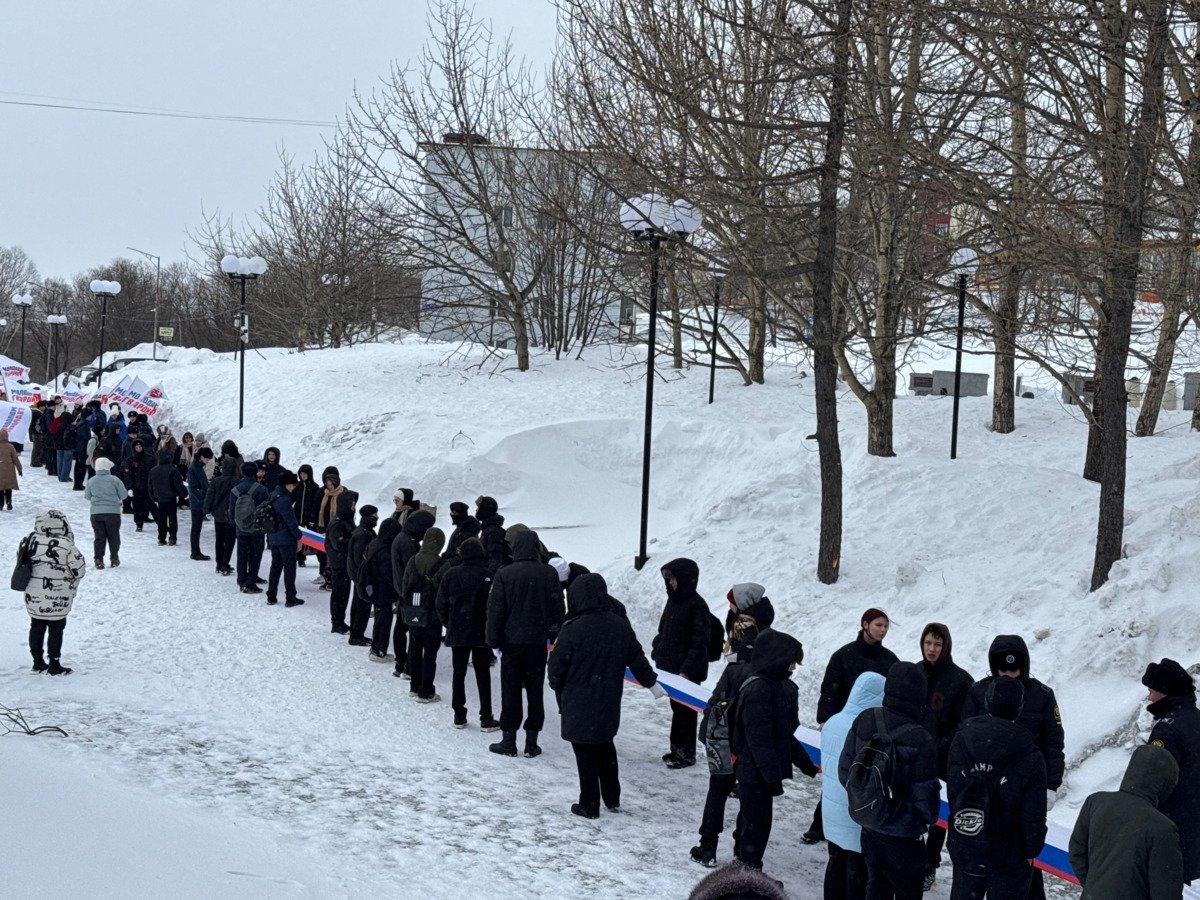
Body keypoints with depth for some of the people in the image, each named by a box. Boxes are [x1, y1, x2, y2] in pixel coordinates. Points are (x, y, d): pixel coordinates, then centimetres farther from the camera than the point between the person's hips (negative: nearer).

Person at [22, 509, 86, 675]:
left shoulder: (32, 541, -5)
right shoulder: (66, 546, -18)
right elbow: (78, 570, -9)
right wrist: (72, 587, 10)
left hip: (33, 597, 5)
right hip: (57, 600, -5)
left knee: (36, 627, 16)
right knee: (56, 629, 6)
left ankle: (38, 661, 24)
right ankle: (54, 664, 9)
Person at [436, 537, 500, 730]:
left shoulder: (451, 574, -5)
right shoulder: (488, 576, -14)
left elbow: (442, 605, 0)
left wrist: (449, 624, 12)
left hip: (457, 633, 2)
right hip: (482, 634, -2)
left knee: (458, 673, 12)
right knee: (483, 675, 6)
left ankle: (459, 716, 14)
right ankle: (486, 719, 7)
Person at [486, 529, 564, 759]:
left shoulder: (504, 575, -9)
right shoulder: (549, 574, -3)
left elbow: (495, 610, -7)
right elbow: (558, 608, 2)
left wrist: (493, 640, 0)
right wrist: (556, 635, 12)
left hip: (512, 642, -2)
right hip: (538, 641, 2)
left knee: (510, 691, 7)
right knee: (535, 691, 8)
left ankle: (509, 740, 10)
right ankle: (532, 742, 10)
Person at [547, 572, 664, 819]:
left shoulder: (573, 628, -20)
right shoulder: (620, 625, -2)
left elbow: (556, 665, -12)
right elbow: (637, 659, 8)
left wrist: (557, 687, 9)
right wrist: (652, 683, 23)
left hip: (579, 706, -5)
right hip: (609, 705, 5)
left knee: (585, 753, 5)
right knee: (606, 747, 22)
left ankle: (589, 805, 11)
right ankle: (612, 799, 28)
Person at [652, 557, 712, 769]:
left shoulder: (697, 605, -17)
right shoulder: (673, 600, 8)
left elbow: (699, 643, -18)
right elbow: (663, 631, 19)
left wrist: (687, 670, -21)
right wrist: (657, 651, 11)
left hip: (688, 671, -8)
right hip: (671, 667, 8)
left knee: (685, 710, 1)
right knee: (676, 707, 18)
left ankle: (687, 754, 11)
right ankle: (677, 748, 29)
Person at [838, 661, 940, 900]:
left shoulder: (864, 721, -10)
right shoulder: (920, 741, -26)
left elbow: (845, 770, -2)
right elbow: (925, 794, -17)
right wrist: (928, 819, 5)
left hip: (868, 826, 5)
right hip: (904, 835, -5)